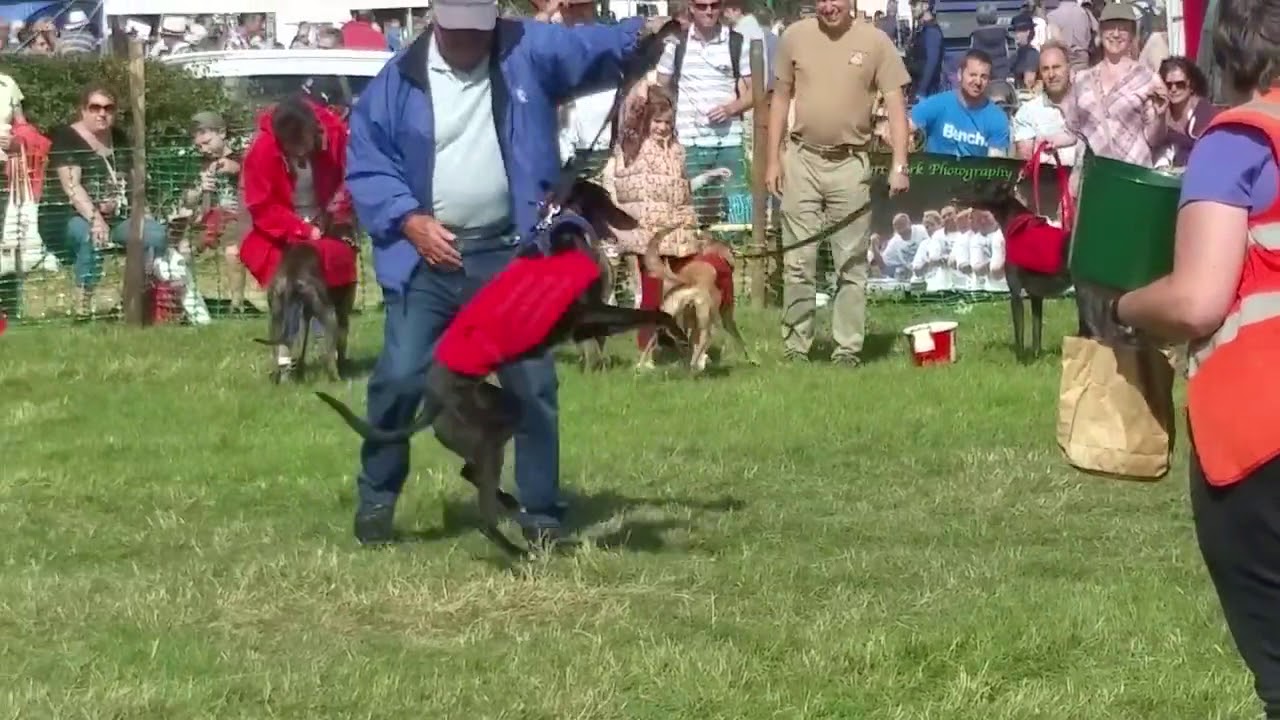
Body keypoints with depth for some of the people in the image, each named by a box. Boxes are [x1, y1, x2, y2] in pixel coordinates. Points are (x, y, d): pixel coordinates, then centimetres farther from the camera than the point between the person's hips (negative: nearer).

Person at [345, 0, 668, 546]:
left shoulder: (528, 52, 2)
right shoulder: (397, 82, 1)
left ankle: (541, 513, 15)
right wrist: (410, 220, -12)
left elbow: (593, 48, -11)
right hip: (426, 258, 0)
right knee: (399, 379, -4)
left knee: (532, 384, 3)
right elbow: (365, 166, 0)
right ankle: (376, 499, 14)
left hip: (511, 255, 0)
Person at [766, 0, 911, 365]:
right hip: (801, 160, 1)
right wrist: (773, 159, 5)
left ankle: (847, 349, 10)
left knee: (852, 262, 4)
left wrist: (899, 165, -12)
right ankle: (796, 346, 11)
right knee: (798, 261, 4)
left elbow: (896, 105, -3)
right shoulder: (795, 37, 2)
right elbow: (781, 98, 10)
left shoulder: (875, 41, -3)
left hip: (851, 163, -1)